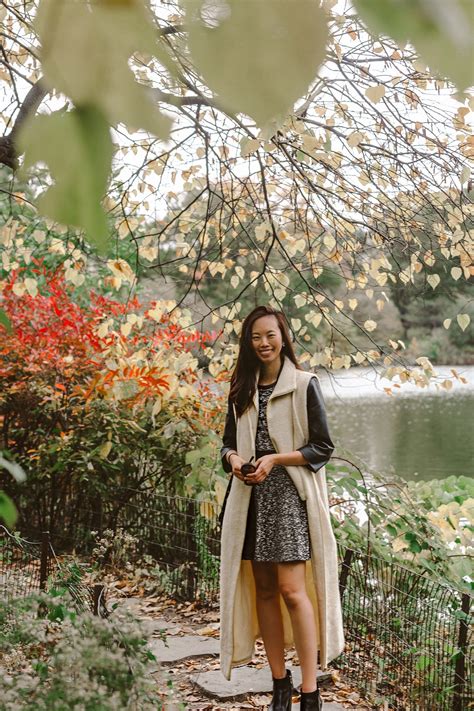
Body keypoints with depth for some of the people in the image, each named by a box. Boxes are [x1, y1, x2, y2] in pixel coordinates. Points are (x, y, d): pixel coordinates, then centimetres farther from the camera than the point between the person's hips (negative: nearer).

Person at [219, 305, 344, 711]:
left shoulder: (304, 385, -1)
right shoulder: (241, 390, 13)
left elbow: (322, 448, -3)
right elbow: (229, 443, 18)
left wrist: (276, 459, -15)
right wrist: (233, 458, -5)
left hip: (291, 495, -5)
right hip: (252, 498, 5)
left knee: (291, 589, -12)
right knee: (263, 590, 6)